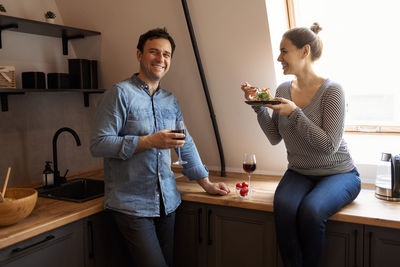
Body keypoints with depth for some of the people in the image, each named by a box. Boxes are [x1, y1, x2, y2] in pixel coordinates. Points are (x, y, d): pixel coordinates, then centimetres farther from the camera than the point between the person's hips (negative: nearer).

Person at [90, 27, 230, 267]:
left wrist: (206, 182, 13)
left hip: (167, 202, 6)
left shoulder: (171, 101, 12)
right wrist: (148, 142, -21)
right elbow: (98, 144, -14)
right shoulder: (121, 93, -8)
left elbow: (186, 144, 17)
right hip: (131, 204, -6)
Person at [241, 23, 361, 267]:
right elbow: (275, 137, 6)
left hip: (337, 173, -4)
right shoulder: (283, 90, 4)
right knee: (284, 206, -28)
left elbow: (329, 145, -18)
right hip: (299, 173, 4)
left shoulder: (332, 91, -13)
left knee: (310, 210, -31)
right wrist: (259, 106, -5)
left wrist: (294, 113, -23)